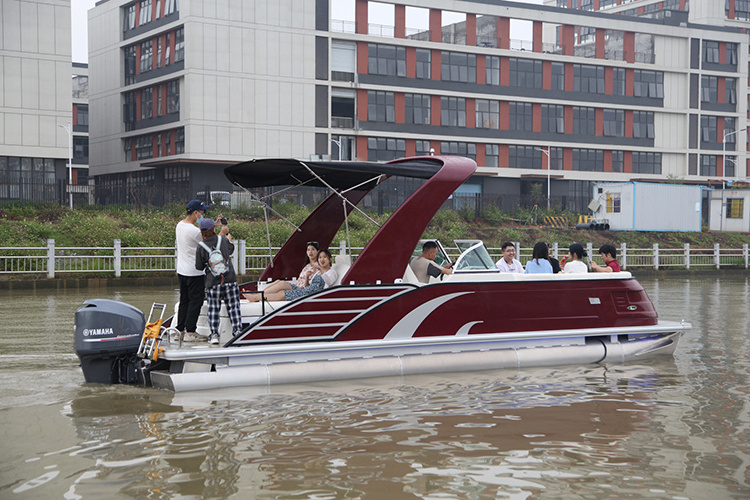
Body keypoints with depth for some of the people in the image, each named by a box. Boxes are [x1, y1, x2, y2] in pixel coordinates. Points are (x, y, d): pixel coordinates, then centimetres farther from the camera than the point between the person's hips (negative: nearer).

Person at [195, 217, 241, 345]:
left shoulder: (201, 247, -7)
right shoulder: (223, 240, -1)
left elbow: (199, 267, 0)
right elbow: (231, 249, 22)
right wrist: (229, 238, 43)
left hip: (213, 281, -1)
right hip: (230, 279, 1)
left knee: (213, 309, 8)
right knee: (233, 306, 10)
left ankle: (214, 334, 8)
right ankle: (237, 329, 9)